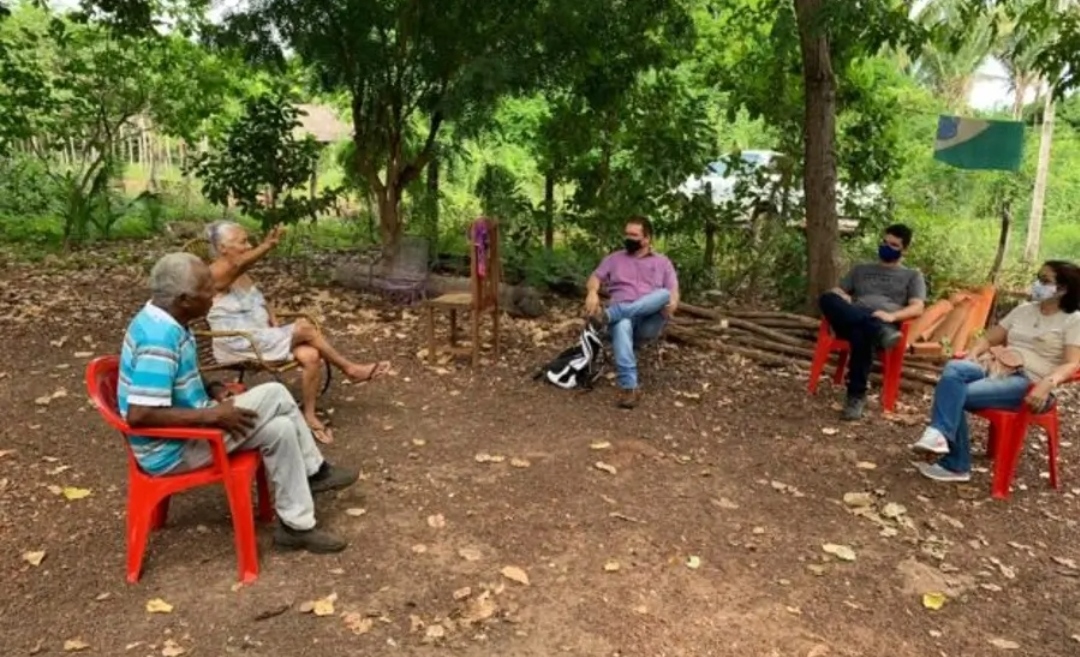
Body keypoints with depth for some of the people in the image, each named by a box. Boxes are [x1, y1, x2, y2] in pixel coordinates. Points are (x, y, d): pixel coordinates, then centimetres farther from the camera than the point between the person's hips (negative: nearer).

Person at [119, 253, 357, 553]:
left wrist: (210, 389, 2)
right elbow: (138, 415, -32)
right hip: (171, 449, -9)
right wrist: (211, 415, -25)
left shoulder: (160, 319, 3)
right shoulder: (160, 338, -28)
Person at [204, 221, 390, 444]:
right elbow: (239, 264, -33)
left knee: (310, 355, -17)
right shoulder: (215, 274, -11)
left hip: (261, 338, 8)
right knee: (303, 328, -20)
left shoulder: (242, 276, 17)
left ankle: (309, 416, -11)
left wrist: (276, 326, 2)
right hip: (238, 345, -8)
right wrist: (267, 245, -49)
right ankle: (350, 369, -6)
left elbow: (261, 303, 23)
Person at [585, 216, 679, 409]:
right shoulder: (615, 258, 22)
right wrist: (592, 293, -12)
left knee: (664, 295, -32)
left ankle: (608, 314, -43)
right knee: (621, 325, -39)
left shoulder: (662, 262, 18)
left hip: (648, 322, 0)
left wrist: (672, 303, -18)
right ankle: (629, 387, -49)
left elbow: (673, 291, 8)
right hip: (621, 316, 0)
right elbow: (595, 278, 13)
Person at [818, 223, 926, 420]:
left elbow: (917, 308, 7)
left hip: (886, 324, -3)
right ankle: (879, 332, -45)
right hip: (852, 321, 3)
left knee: (860, 333, -42)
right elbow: (836, 293, 23)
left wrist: (892, 316, -15)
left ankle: (857, 396, -36)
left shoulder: (913, 276, 24)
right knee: (827, 298, -31)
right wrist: (841, 300, -4)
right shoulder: (860, 269, 33)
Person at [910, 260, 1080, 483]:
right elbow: (989, 338, 19)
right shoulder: (1023, 309, 20)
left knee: (959, 394, -30)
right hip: (996, 369, 6)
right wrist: (972, 356, -3)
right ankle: (939, 434, -36)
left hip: (1029, 383, -5)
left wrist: (1047, 384, -29)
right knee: (953, 369, -29)